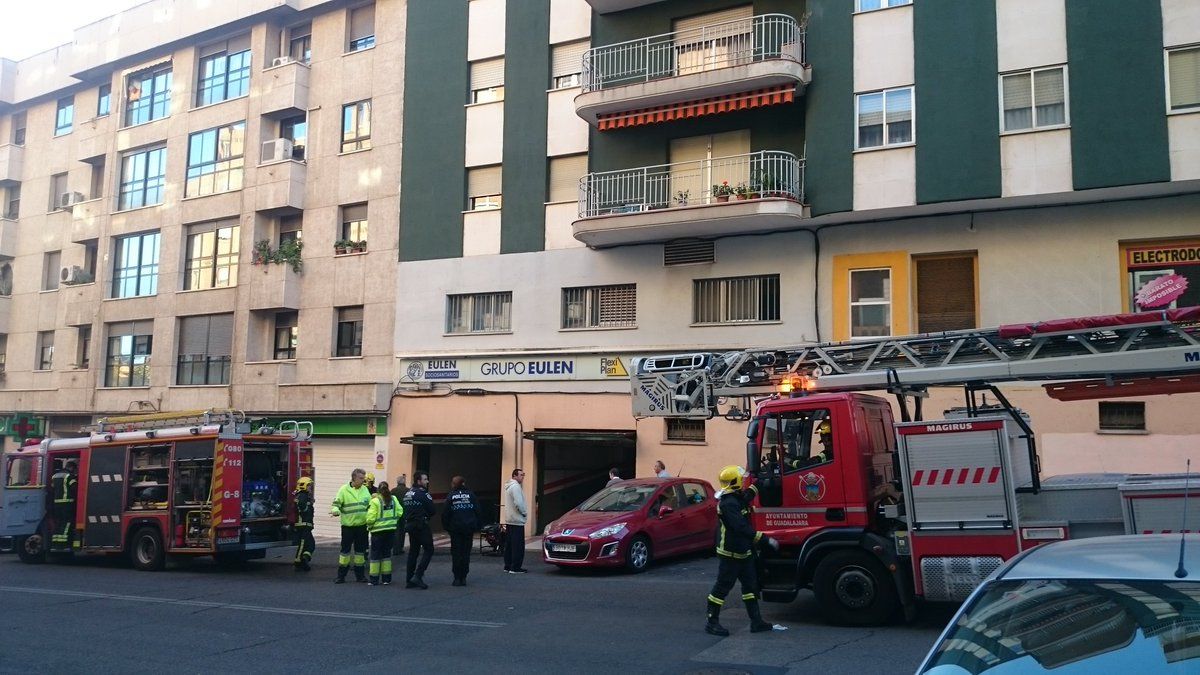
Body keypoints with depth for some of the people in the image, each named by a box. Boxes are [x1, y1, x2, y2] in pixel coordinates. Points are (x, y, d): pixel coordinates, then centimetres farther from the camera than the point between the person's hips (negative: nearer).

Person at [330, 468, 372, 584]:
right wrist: (335, 511, -27)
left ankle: (360, 575, 20)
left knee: (361, 550, 10)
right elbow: (337, 504, -8)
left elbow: (369, 505, 18)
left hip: (362, 525, 4)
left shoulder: (365, 490, 8)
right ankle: (341, 575, 11)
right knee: (345, 549, 1)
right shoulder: (344, 490, -6)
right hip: (348, 525, -4)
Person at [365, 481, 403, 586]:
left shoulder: (375, 501, -12)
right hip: (391, 529, 4)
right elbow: (400, 512, 1)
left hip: (378, 530, -4)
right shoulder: (393, 499, 0)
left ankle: (374, 579, 7)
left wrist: (369, 526, 4)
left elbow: (370, 518, -15)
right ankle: (387, 578, 15)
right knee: (387, 553, 14)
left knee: (375, 554, 5)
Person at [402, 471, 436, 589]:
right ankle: (418, 576, -12)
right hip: (421, 525, -9)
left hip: (410, 525, 9)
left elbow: (406, 510, 13)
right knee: (428, 550, -3)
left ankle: (409, 580, 12)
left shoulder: (407, 493, 14)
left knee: (413, 551, 12)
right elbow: (432, 510, -11)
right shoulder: (423, 493, -12)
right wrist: (427, 516, 8)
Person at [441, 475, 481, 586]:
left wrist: (446, 526, 6)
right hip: (469, 527, 1)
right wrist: (477, 526, 8)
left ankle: (457, 578, 1)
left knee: (456, 553, 4)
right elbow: (477, 511, 2)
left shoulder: (450, 496, -1)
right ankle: (463, 578, 6)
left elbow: (445, 514, -4)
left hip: (455, 528, -1)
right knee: (466, 552, 7)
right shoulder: (470, 494, 3)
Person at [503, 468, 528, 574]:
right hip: (517, 521, -10)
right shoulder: (515, 486, -15)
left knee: (509, 544, 13)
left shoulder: (508, 486, 18)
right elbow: (518, 503, -24)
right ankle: (515, 568, -8)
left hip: (509, 520, 10)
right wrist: (524, 513, -9)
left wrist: (523, 513, 18)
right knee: (518, 545, -8)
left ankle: (508, 566, 17)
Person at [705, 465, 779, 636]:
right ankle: (712, 623, 6)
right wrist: (766, 539, -33)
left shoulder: (737, 498, 8)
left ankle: (756, 621, 17)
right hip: (730, 553, -10)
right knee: (722, 587, -2)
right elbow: (742, 528, -32)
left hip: (743, 552, 10)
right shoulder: (728, 503, -23)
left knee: (750, 585, 11)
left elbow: (747, 497, 36)